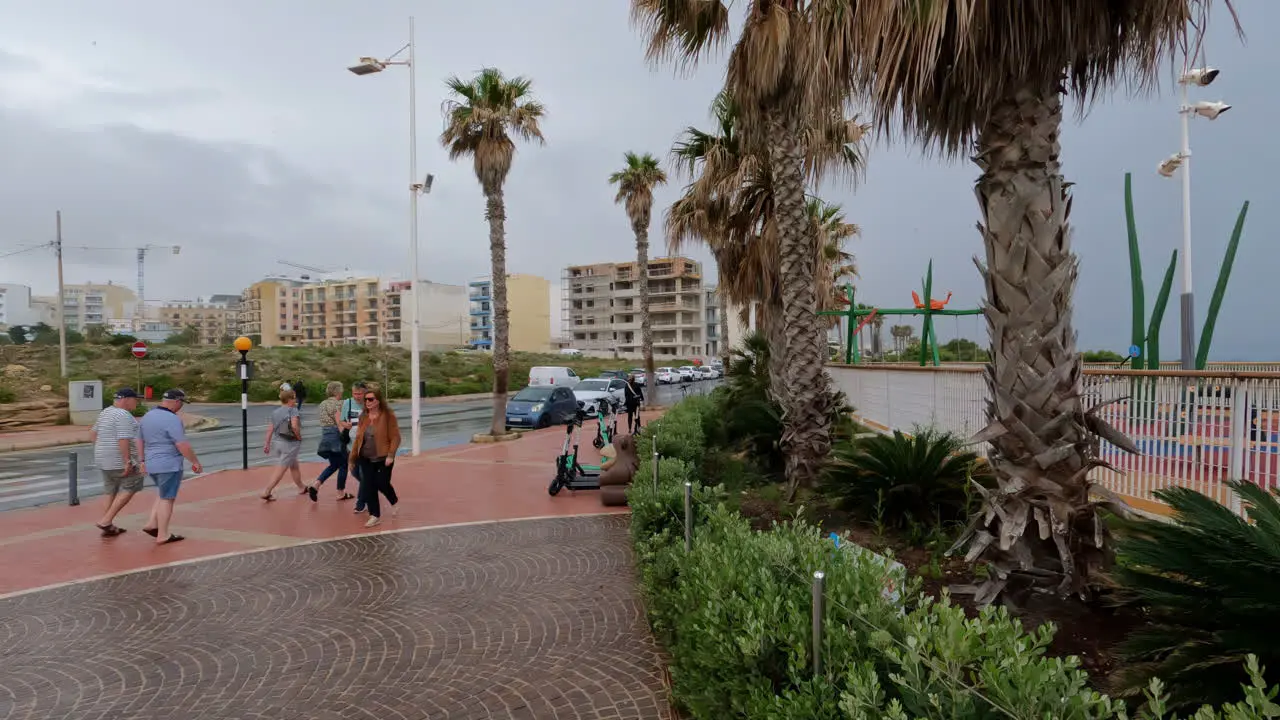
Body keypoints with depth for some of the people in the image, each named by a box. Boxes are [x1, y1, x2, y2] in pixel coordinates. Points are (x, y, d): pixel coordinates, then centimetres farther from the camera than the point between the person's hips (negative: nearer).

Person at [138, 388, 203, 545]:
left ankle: (151, 524, 16)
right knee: (167, 498, 0)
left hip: (151, 464, 8)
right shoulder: (172, 419, -18)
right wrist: (196, 462, -11)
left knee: (163, 494, 24)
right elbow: (182, 445, -21)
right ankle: (162, 536, 5)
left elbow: (141, 441, 17)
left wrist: (143, 460, 26)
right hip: (169, 465, -8)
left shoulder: (147, 416, 9)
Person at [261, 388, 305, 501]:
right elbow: (294, 426, -26)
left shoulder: (275, 412, 8)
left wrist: (267, 444, 11)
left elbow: (270, 429, 7)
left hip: (277, 442, 8)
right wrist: (299, 437, -11)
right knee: (281, 469, -2)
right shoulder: (292, 410, -12)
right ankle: (266, 492, -5)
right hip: (290, 443, -8)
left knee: (294, 466, 21)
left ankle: (302, 488, 33)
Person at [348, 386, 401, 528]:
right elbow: (358, 437, 11)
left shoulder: (388, 416, -11)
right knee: (368, 487, 0)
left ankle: (394, 502, 33)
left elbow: (395, 437, -12)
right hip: (366, 459, 5)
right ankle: (375, 516, 9)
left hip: (383, 458, -5)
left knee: (382, 484, 0)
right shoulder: (363, 417, 6)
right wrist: (354, 455, 9)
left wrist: (390, 455, -20)